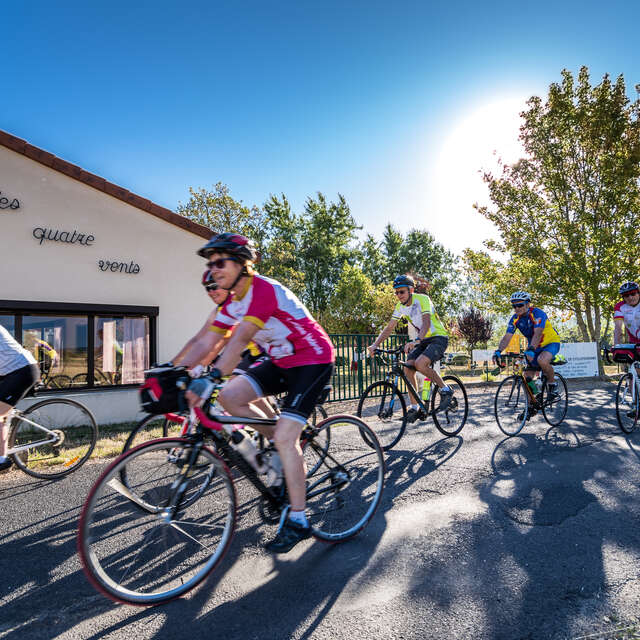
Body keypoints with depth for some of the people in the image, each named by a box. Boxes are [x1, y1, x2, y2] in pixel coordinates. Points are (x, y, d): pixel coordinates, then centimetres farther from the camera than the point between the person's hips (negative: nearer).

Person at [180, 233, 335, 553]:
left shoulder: (264, 290, -23)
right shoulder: (232, 303, 4)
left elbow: (239, 341, -35)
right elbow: (206, 342, 0)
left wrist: (211, 378, -44)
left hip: (313, 361, -8)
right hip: (281, 361, 8)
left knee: (284, 437, -16)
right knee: (229, 397, -9)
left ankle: (297, 520, 2)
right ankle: (291, 448, 9)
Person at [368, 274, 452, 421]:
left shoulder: (422, 299, -20)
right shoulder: (400, 306, -1)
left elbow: (426, 323, -34)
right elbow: (389, 328, -1)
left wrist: (415, 341, -51)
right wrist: (375, 344, -15)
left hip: (438, 337, -6)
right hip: (421, 341, 7)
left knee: (420, 363, -30)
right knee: (408, 369, -12)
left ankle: (445, 389, -8)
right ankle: (415, 407, 1)